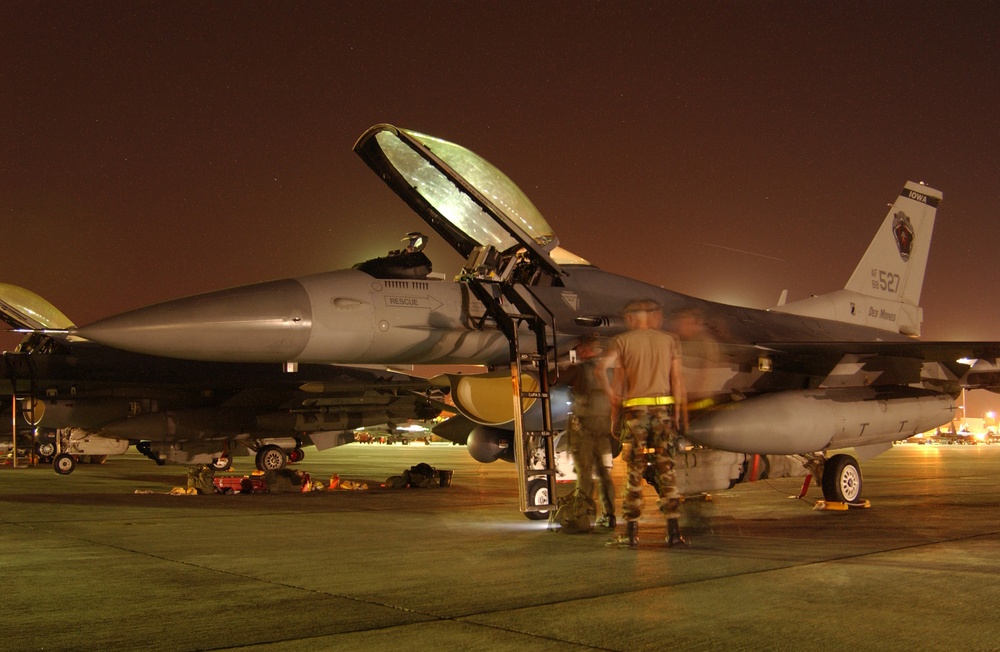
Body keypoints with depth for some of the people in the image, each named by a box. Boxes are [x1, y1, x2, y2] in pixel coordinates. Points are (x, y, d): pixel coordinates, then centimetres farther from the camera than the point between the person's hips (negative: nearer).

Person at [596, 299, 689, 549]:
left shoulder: (622, 341, 5)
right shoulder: (670, 340, 10)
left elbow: (601, 368, -9)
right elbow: (676, 379, 3)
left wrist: (613, 398, 0)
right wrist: (680, 413, 3)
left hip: (635, 410, -1)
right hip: (665, 409, 1)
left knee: (634, 472, 2)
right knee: (667, 471, 5)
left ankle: (631, 533, 1)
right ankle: (674, 532, 2)